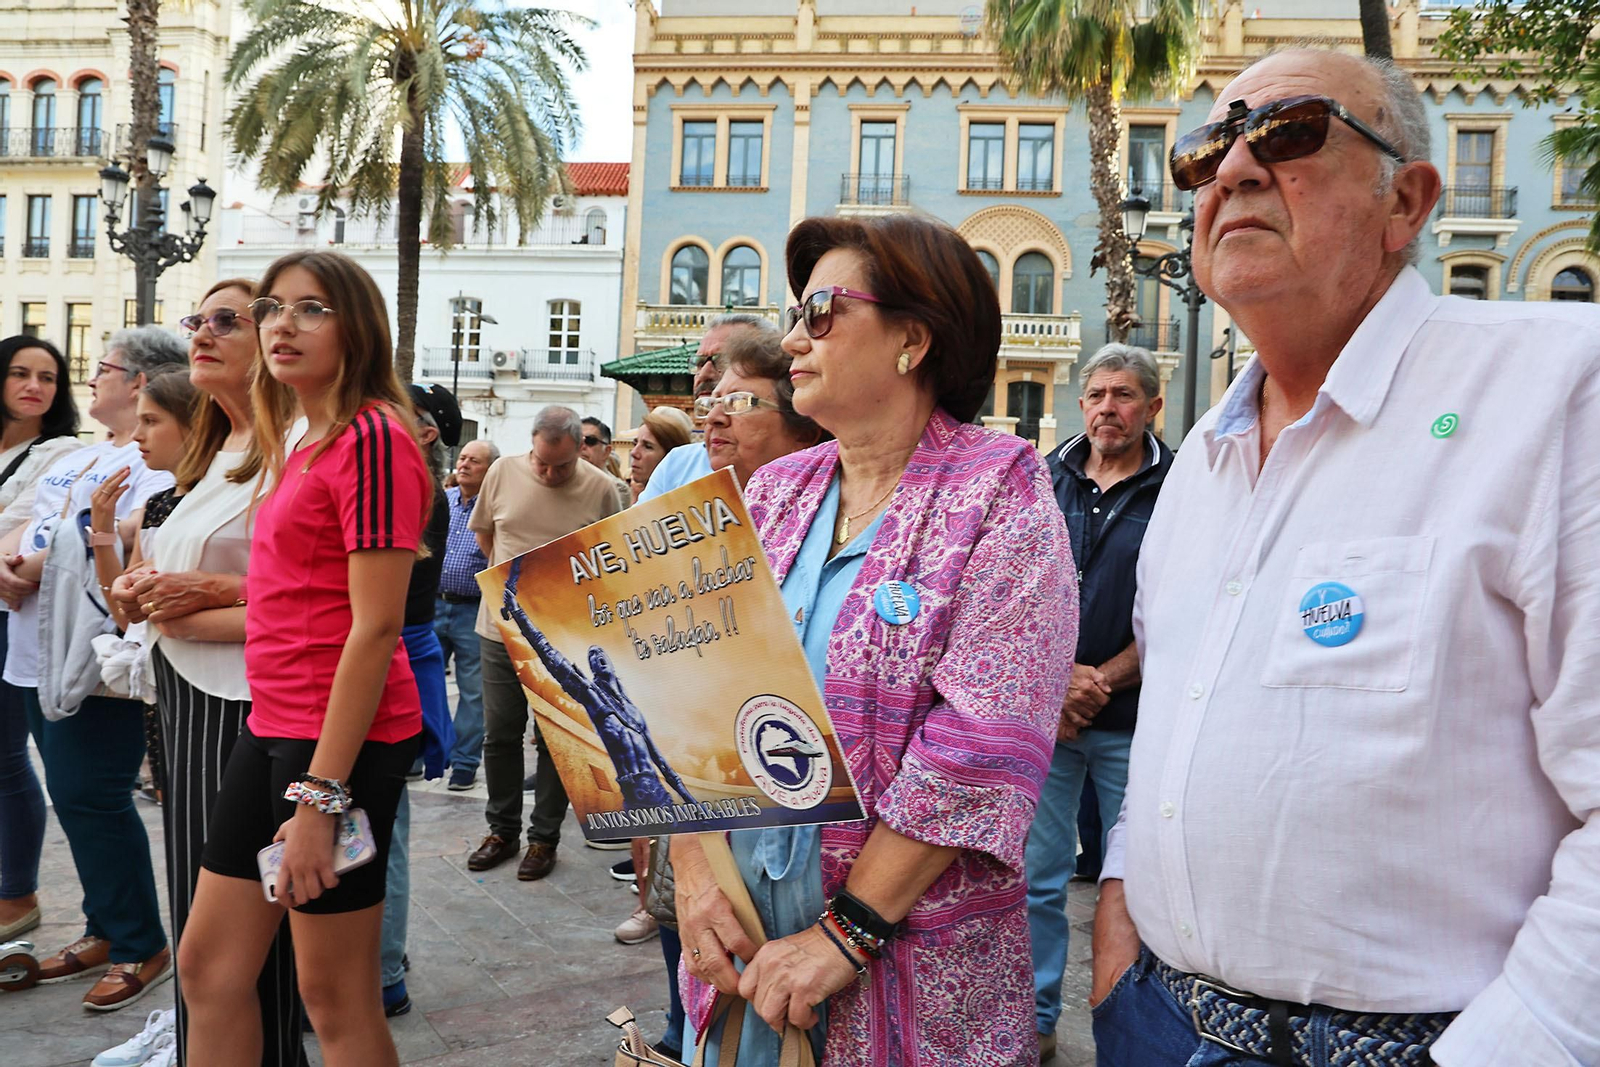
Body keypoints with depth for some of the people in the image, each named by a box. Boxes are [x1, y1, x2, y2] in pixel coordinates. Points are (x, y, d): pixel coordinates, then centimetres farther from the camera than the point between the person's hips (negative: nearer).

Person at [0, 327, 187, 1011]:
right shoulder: (79, 459, 21)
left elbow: (135, 533, -22)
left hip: (98, 656, -9)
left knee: (91, 797, -6)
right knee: (73, 795, 13)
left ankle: (141, 948, 7)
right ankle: (105, 930, 26)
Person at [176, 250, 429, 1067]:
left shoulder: (371, 437, -15)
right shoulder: (299, 441, 14)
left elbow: (376, 626, -20)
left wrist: (321, 793, -20)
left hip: (341, 738, -9)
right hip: (273, 725, 9)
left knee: (335, 997, 4)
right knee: (208, 963, 17)